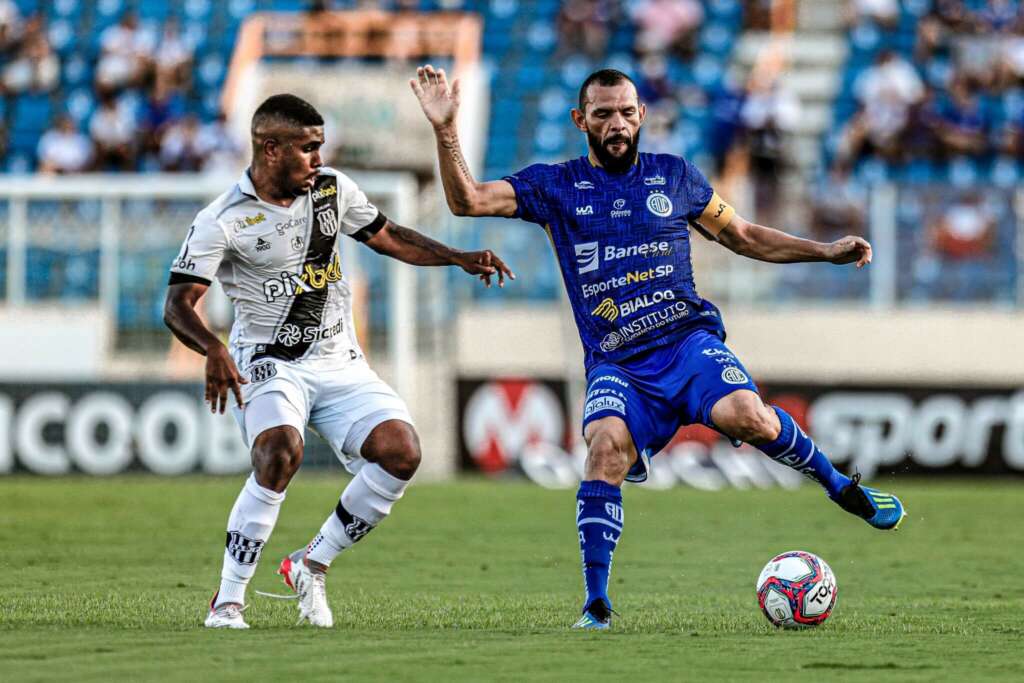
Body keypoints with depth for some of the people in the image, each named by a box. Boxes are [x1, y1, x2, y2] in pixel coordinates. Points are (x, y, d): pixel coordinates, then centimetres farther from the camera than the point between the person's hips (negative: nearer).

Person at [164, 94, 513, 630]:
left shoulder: (332, 188, 4)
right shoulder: (224, 220, -12)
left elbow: (387, 238, 18)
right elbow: (178, 305, -15)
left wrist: (461, 259, 7)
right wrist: (214, 350, -35)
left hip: (338, 361, 5)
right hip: (269, 364, -5)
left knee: (401, 451, -15)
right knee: (281, 453, -33)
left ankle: (312, 564, 3)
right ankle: (227, 601, -22)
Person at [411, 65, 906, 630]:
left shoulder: (674, 176, 12)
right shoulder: (554, 186, 7)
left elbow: (743, 236, 23)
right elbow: (468, 201, -3)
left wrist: (826, 251, 16)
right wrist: (445, 131, -17)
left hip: (688, 339, 0)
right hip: (615, 364, 0)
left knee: (744, 416, -30)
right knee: (607, 444, -30)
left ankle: (841, 488, -4)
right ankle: (596, 603, -24)